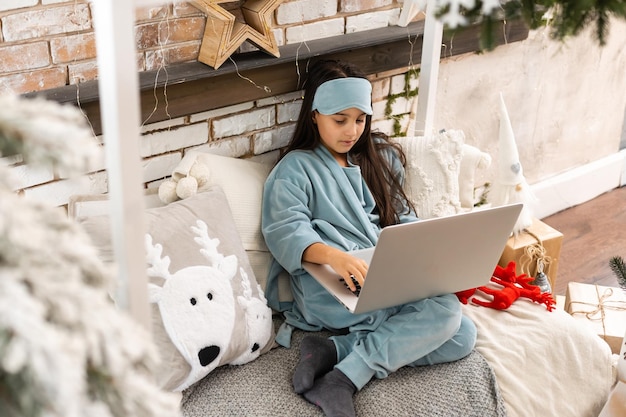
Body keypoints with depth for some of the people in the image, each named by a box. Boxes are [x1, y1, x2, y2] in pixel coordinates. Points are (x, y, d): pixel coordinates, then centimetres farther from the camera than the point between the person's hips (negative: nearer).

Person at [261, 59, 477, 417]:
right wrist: (335, 256, -32)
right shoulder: (296, 168, 4)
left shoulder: (381, 157, 21)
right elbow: (286, 232, -11)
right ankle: (341, 382, -26)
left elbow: (404, 219, 18)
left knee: (462, 337, -16)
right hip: (330, 285, -7)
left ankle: (335, 351, -18)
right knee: (445, 308, -26)